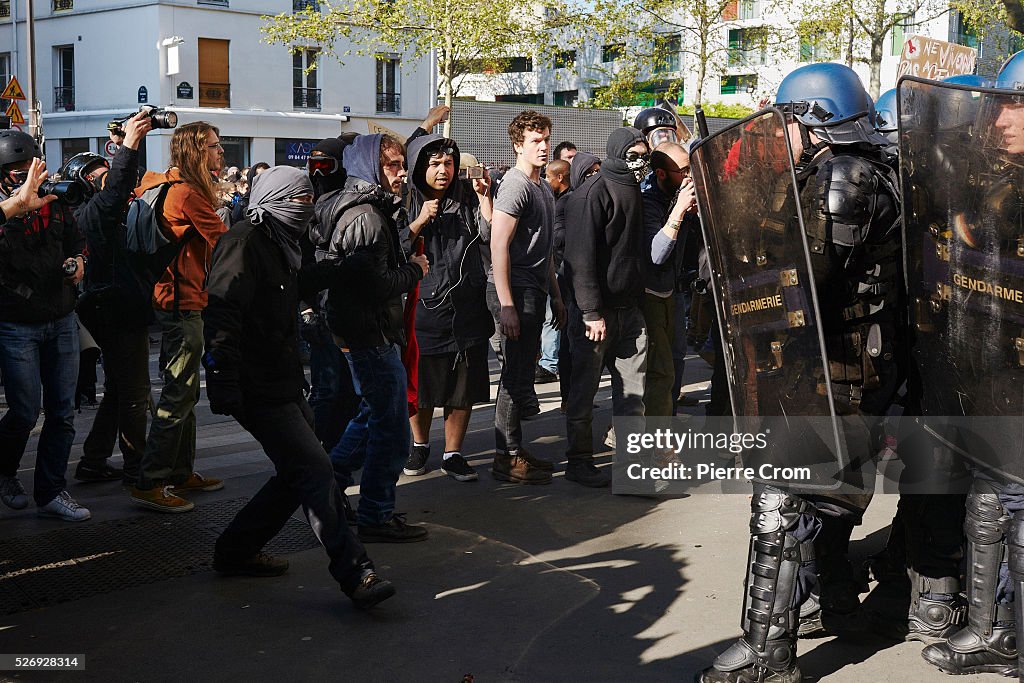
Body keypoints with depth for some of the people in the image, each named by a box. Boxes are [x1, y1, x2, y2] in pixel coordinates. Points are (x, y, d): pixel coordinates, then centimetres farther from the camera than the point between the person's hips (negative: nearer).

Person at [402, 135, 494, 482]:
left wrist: (484, 197, -12)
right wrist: (421, 221, -15)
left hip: (466, 307, 2)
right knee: (421, 384, 10)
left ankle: (452, 454, 17)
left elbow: (491, 235, -5)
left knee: (463, 386, 5)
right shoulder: (407, 202, 1)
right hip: (423, 307, -1)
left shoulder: (466, 198, 6)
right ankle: (420, 446, 30)